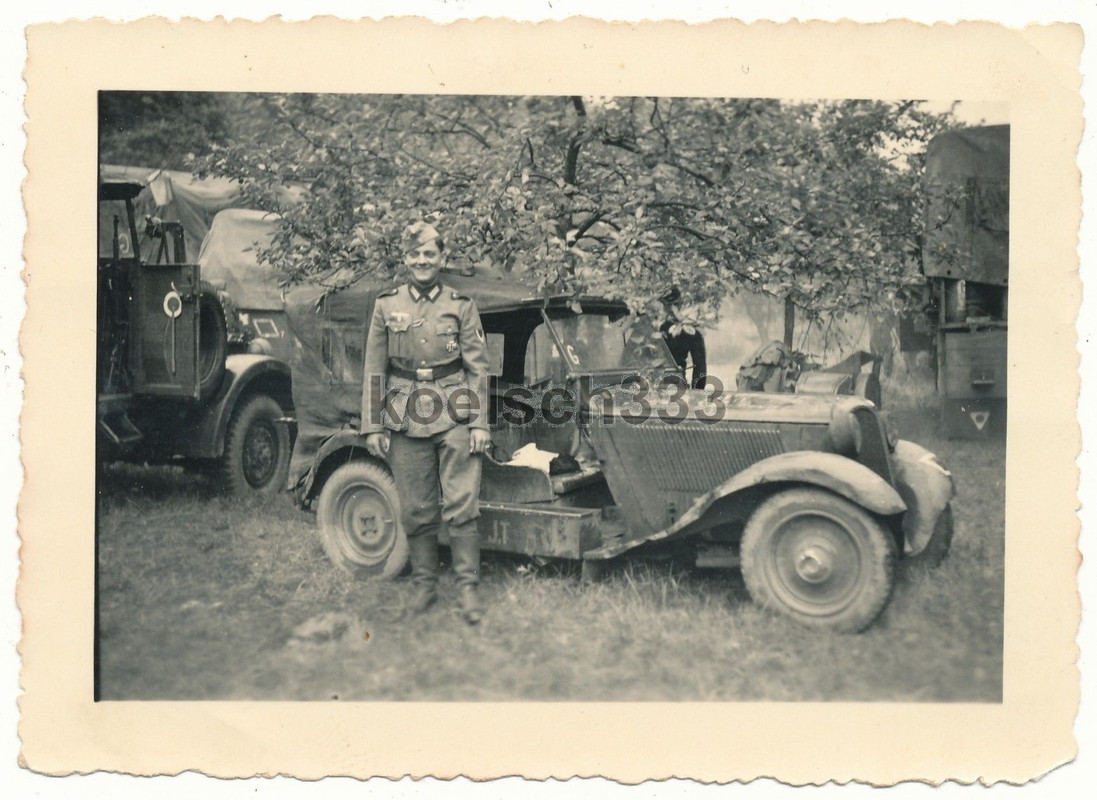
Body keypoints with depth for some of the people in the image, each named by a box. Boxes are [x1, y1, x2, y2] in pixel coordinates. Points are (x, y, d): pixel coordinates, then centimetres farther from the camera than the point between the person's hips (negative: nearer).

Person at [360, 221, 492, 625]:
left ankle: (467, 587, 5)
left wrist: (480, 423, -2)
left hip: (454, 417, -1)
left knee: (461, 504, -4)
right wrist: (372, 426, 3)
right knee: (416, 510, 8)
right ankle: (424, 585, 21)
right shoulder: (386, 306, 7)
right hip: (406, 419, 1)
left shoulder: (461, 306, 5)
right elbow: (373, 371, 8)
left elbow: (478, 368, 5)